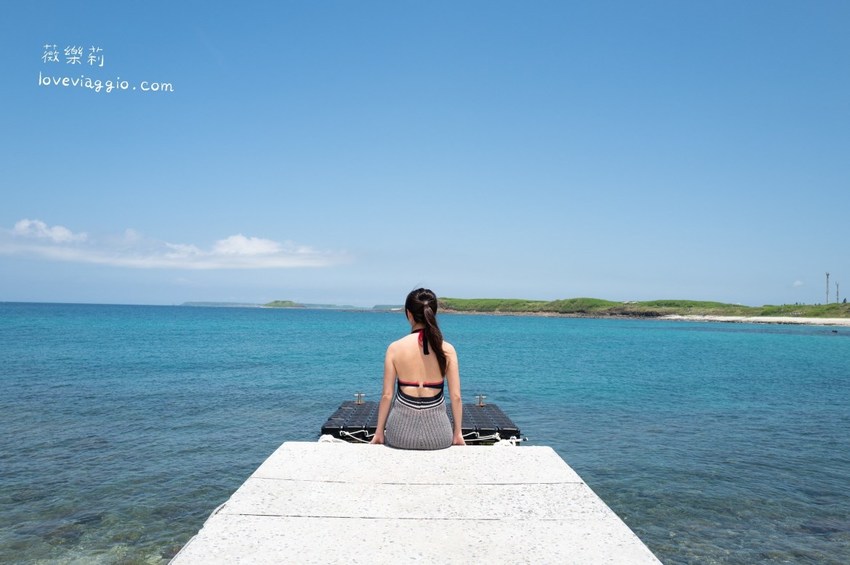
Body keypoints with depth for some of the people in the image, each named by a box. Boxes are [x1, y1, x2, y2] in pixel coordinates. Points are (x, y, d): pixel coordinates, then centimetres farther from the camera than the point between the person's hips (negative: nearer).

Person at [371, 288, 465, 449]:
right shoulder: (447, 350, -4)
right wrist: (458, 433, 11)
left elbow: (387, 395, -2)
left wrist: (379, 432, 9)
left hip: (402, 431, 0)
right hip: (437, 432, 0)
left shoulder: (395, 348, -5)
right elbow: (456, 396, -2)